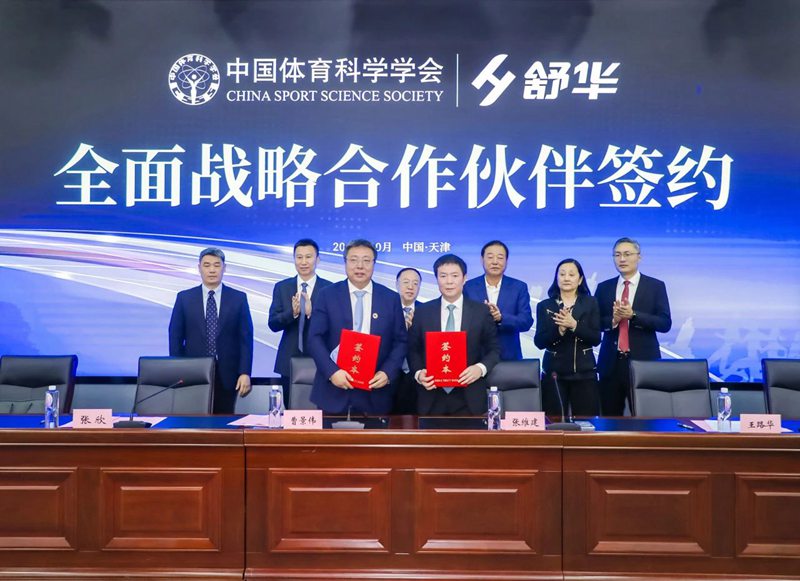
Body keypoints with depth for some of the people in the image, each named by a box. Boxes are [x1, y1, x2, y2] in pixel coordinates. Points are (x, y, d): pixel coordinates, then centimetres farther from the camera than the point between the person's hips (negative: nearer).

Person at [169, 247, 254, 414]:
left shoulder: (239, 298, 3)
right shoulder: (184, 298, 4)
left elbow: (246, 338, 0)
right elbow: (175, 337, 5)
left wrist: (245, 373, -7)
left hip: (226, 375, 0)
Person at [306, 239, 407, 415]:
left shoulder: (391, 298, 4)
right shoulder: (328, 295, 1)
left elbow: (401, 341, 4)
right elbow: (315, 338, -3)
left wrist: (388, 372, -10)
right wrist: (332, 371, -16)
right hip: (333, 390, -1)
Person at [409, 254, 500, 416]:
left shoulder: (481, 311, 1)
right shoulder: (422, 311, 4)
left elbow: (494, 349, 4)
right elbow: (413, 349, 8)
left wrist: (481, 368, -14)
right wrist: (418, 373, -11)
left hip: (469, 399, -1)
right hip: (431, 398, 1)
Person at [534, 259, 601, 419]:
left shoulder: (590, 303, 5)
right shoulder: (545, 305, 5)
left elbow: (596, 339, -4)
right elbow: (539, 342, -3)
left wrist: (574, 325, -19)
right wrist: (559, 329, -20)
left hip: (584, 372, 0)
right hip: (554, 372, 0)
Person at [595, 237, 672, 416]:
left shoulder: (656, 286, 1)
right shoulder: (604, 287, 9)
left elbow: (665, 323, -6)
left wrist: (633, 315, -18)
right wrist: (612, 320, -14)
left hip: (643, 361, -2)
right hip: (611, 362, 3)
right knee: (609, 417, 7)